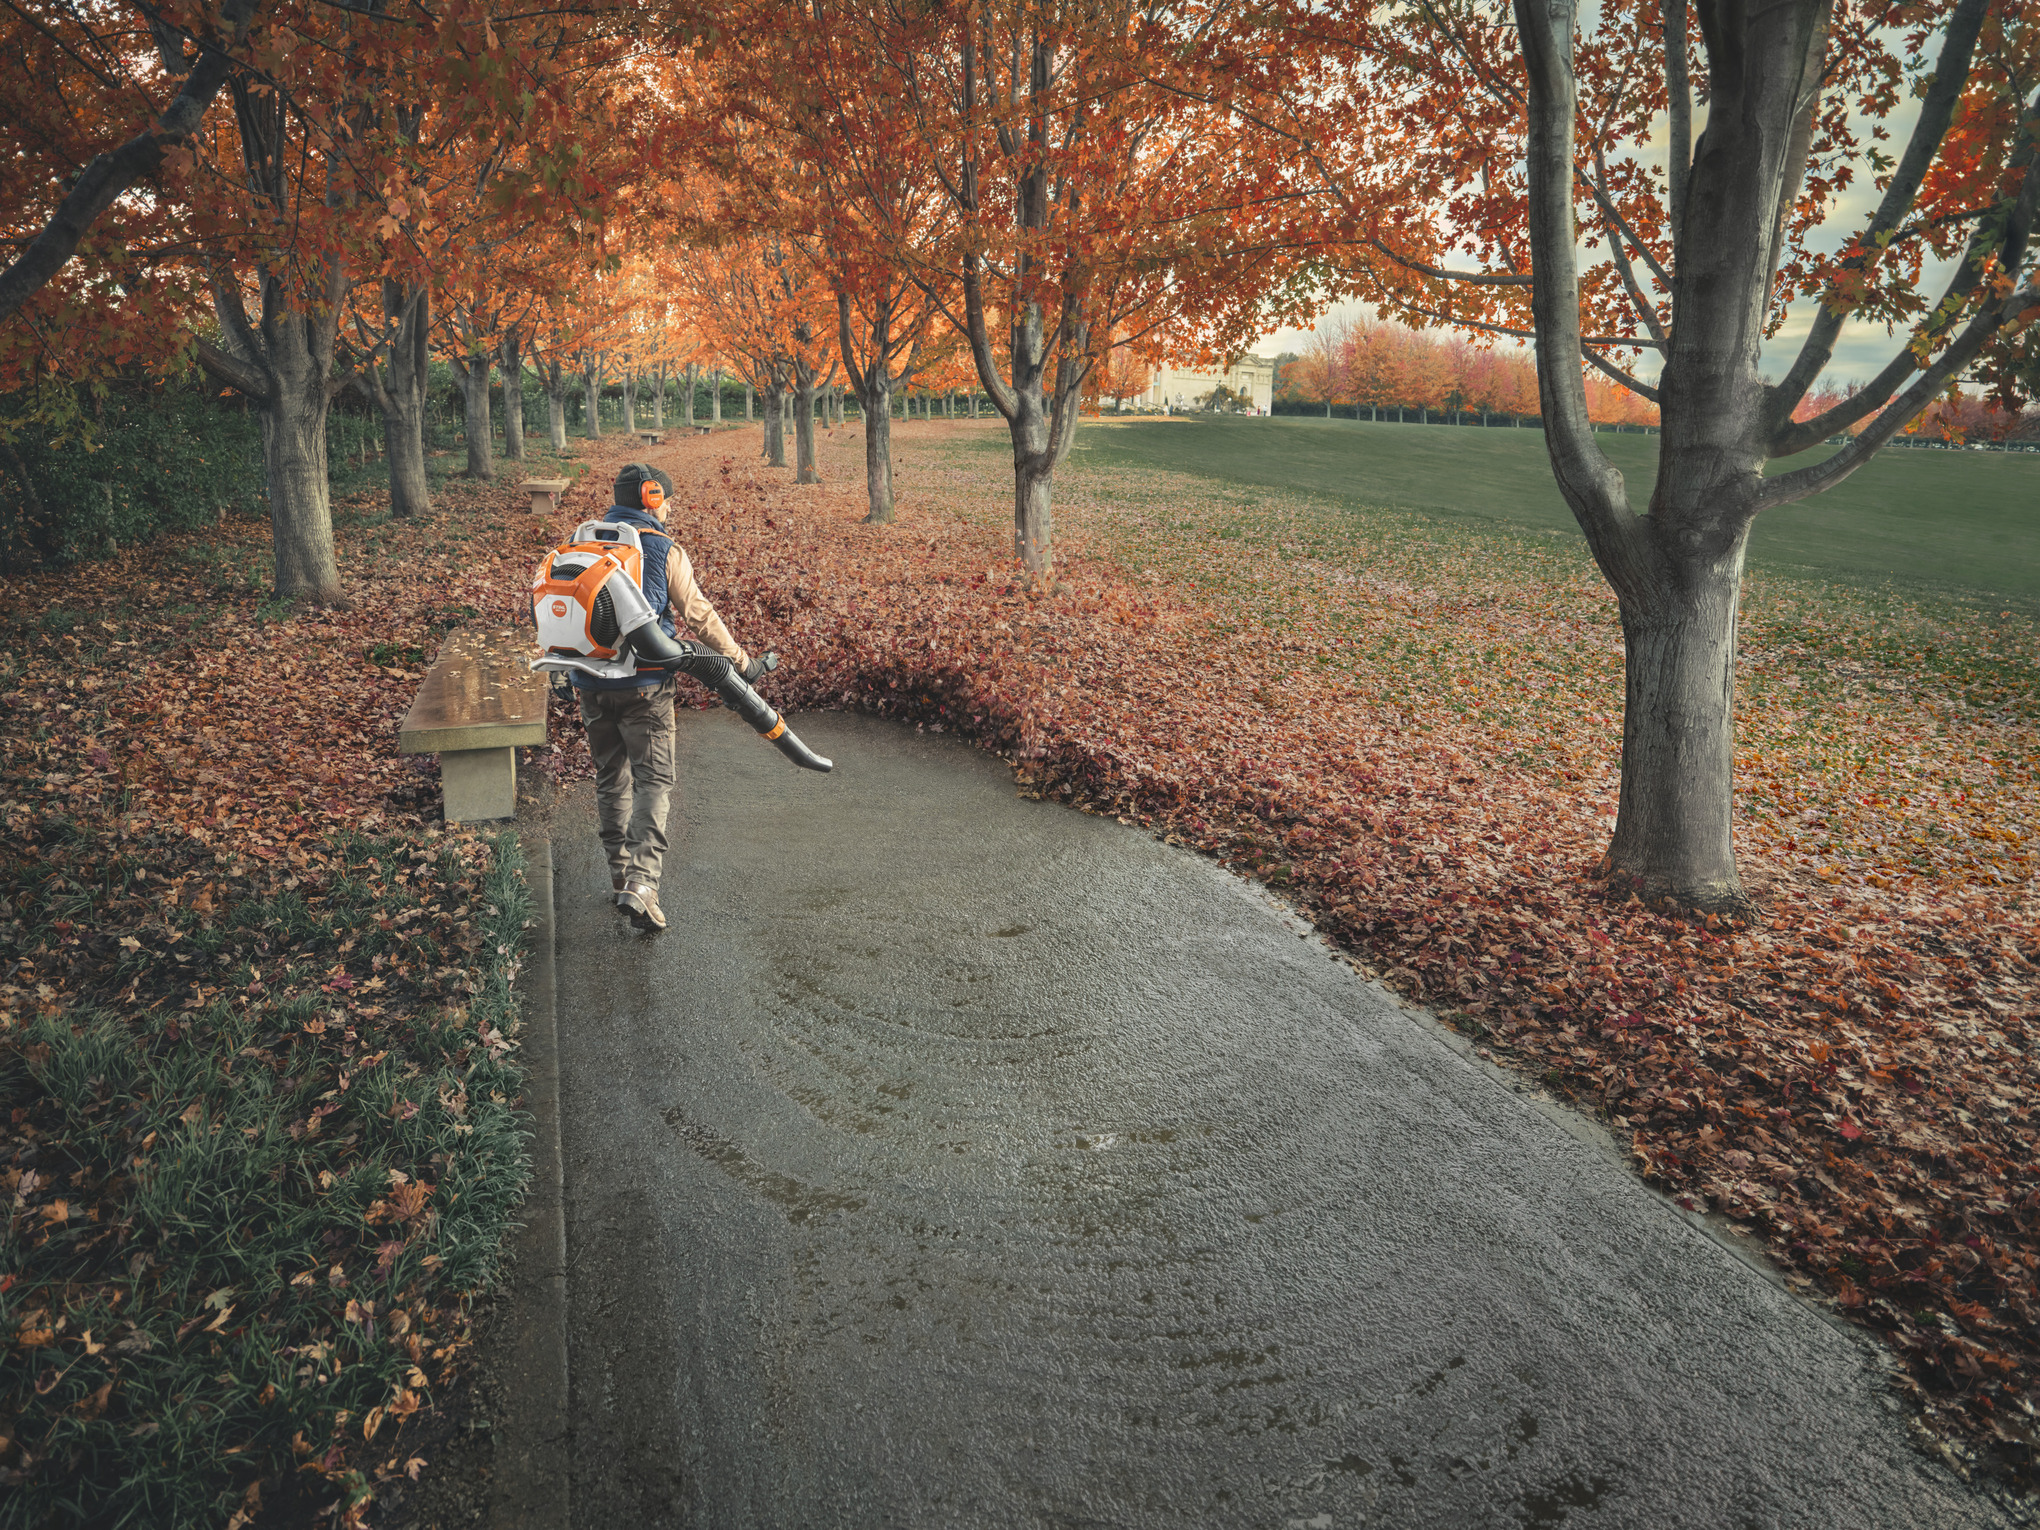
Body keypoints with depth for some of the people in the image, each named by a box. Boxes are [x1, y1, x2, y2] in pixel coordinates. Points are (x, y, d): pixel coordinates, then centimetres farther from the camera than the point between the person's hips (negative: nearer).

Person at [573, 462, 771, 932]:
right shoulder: (663, 549, -6)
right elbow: (699, 614, -6)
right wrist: (741, 660, 3)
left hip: (591, 682, 5)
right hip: (643, 686, -5)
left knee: (611, 778, 17)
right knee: (653, 781, -1)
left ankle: (620, 873, 25)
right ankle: (640, 880, -15)